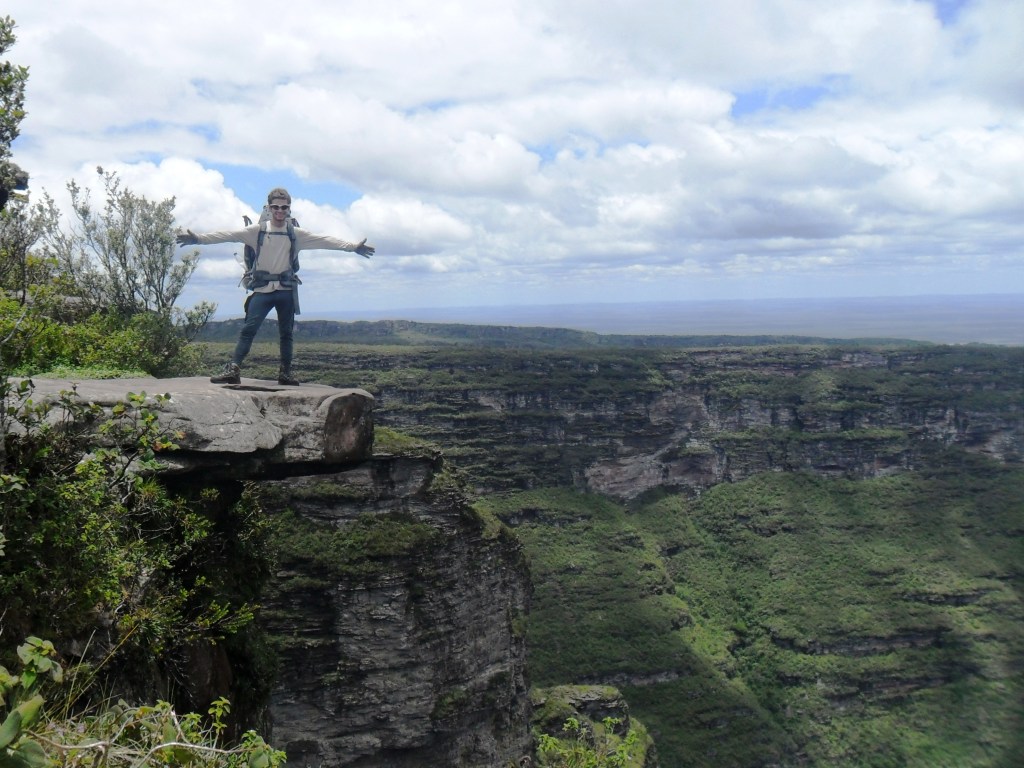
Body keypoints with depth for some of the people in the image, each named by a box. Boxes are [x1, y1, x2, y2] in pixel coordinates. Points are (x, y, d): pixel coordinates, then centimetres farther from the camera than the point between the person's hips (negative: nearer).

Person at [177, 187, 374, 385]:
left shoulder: (295, 234, 5)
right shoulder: (257, 231, 3)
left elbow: (324, 241, -1)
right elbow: (229, 235, -4)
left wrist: (352, 247, -11)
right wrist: (198, 239, -15)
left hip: (286, 290, 2)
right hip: (262, 289, -2)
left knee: (286, 332, 9)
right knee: (248, 329, -10)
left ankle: (285, 373, 19)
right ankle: (233, 369, -15)